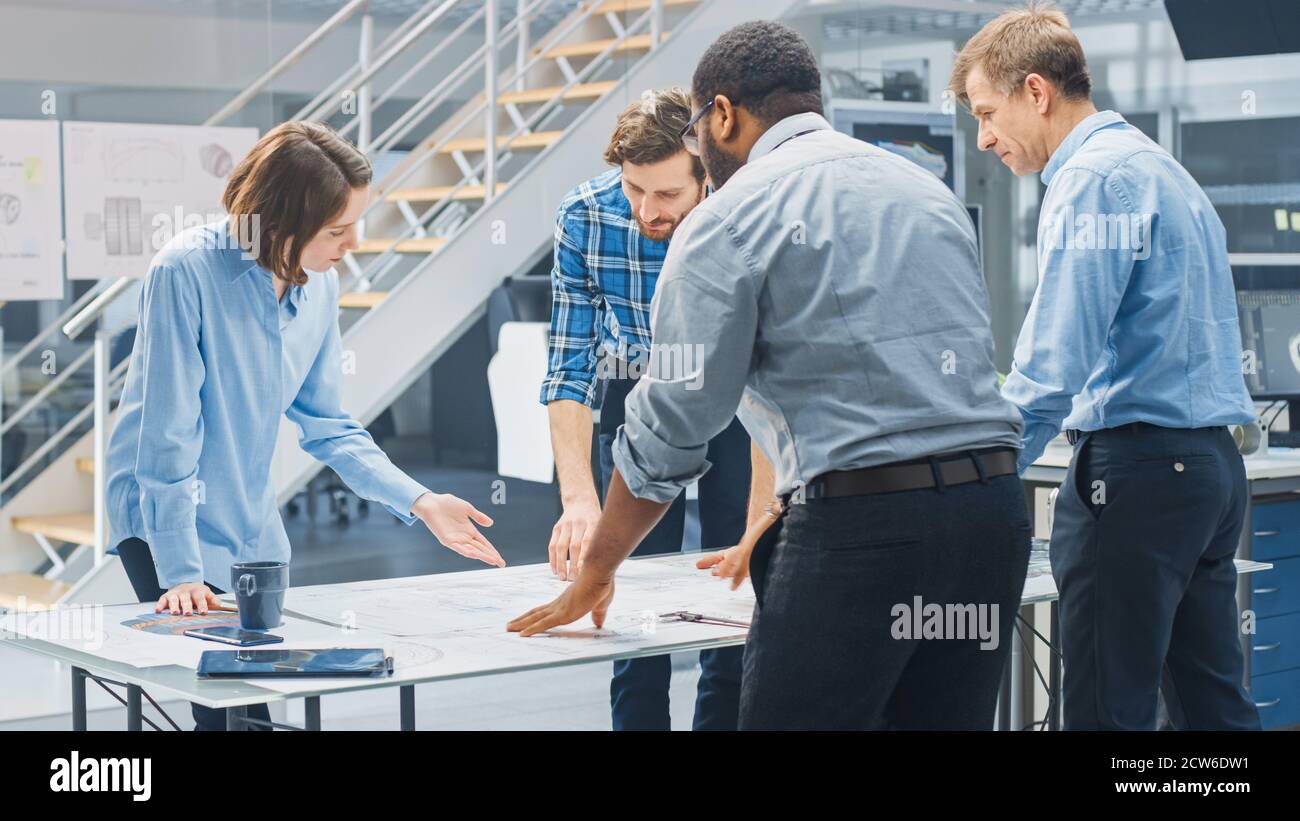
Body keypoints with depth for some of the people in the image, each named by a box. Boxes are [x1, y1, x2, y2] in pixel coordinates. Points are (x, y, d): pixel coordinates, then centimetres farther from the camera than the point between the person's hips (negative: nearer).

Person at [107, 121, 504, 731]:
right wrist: (181, 574, -21)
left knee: (260, 699, 4)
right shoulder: (187, 270, -23)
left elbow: (325, 425, 6)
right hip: (166, 521, -6)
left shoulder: (320, 285, -3)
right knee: (230, 710, -13)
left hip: (252, 528, 6)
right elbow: (169, 432, -22)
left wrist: (419, 502, -5)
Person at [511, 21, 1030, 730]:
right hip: (993, 509, 7)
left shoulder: (728, 220, -1)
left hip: (860, 526, -7)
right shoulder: (927, 191, 21)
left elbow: (671, 425, 0)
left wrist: (594, 576, 13)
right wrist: (772, 525, 33)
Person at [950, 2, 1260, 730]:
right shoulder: (1159, 166, 18)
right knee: (1215, 700, 12)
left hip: (1137, 464, -10)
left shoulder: (1095, 178, -11)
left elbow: (1055, 363, -18)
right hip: (1211, 458, 10)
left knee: (1109, 708, -5)